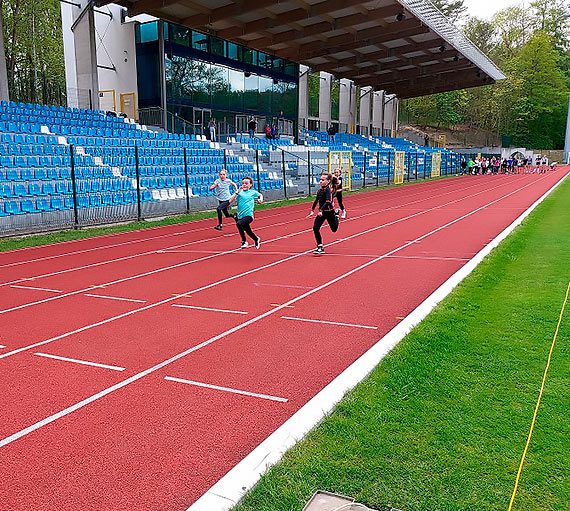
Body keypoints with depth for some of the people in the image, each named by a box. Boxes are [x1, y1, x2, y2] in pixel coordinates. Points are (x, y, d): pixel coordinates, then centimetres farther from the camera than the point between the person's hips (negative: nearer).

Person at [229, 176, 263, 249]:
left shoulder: (253, 192, 7)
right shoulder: (239, 192, 5)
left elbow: (260, 195, 29)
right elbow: (230, 201, -6)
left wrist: (260, 199, 8)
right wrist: (237, 192, -12)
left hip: (249, 215, -3)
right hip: (240, 216, 3)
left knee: (239, 223, -31)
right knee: (249, 232, 11)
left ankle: (244, 241, -16)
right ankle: (257, 239, 42)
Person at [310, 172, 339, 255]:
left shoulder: (328, 190, -19)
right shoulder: (320, 190, 3)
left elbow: (328, 201, -33)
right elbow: (316, 200, 18)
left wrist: (321, 210, -42)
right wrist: (312, 210, 20)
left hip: (329, 212, -6)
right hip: (321, 212, 6)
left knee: (334, 229, 15)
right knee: (315, 228, -12)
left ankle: (336, 216, 48)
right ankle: (320, 247, -6)